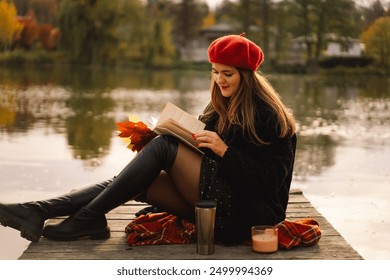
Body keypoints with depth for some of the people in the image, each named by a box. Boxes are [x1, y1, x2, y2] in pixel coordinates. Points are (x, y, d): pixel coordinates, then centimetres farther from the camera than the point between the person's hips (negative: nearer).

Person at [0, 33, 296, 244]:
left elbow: (269, 181, -15)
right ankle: (38, 212, -19)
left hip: (246, 215, -8)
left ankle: (89, 217, -17)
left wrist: (224, 151, -23)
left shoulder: (269, 117, -10)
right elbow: (201, 155, 10)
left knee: (164, 146, -18)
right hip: (217, 204, 8)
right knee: (136, 182, -10)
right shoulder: (222, 107, 14)